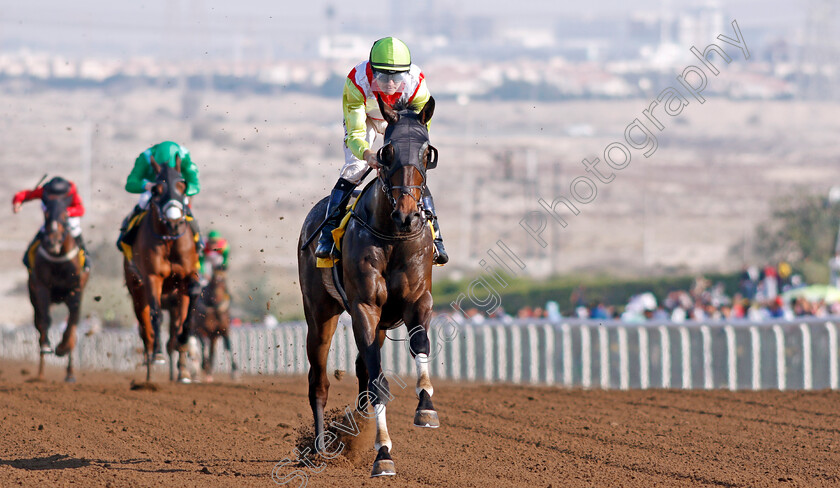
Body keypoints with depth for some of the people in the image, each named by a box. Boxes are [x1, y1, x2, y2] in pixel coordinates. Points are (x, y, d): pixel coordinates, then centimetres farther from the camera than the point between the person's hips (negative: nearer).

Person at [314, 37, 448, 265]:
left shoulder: (416, 84, -35)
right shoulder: (356, 83, -39)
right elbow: (355, 133, -35)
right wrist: (366, 154, -57)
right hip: (363, 118, -1)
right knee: (353, 169, -18)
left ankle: (434, 237, -1)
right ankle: (328, 234, -10)